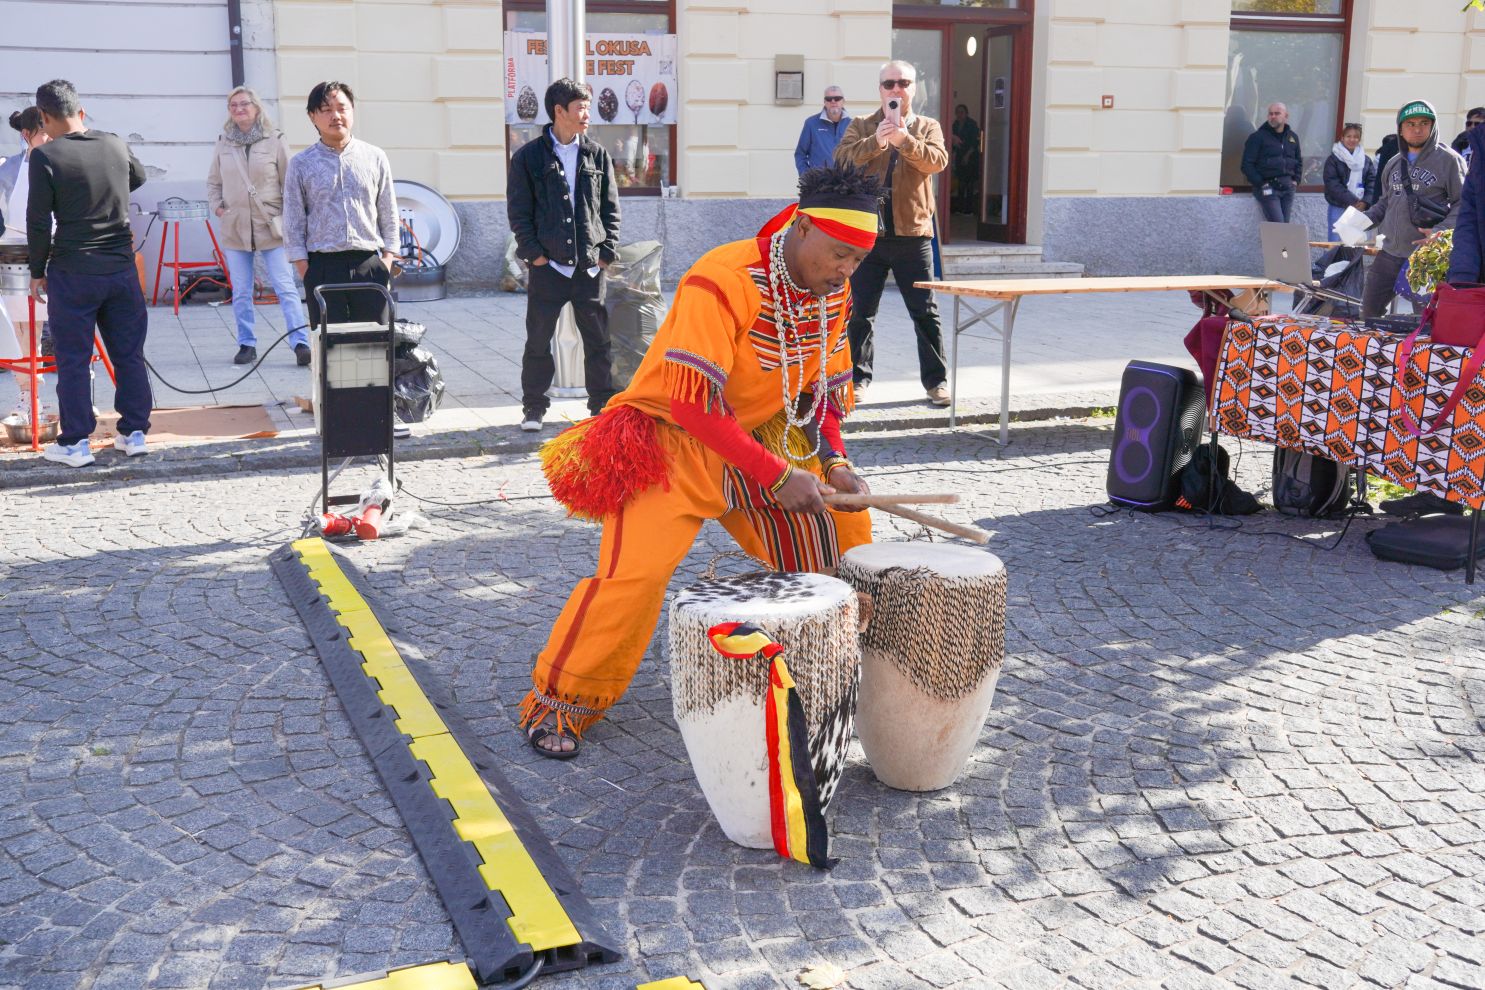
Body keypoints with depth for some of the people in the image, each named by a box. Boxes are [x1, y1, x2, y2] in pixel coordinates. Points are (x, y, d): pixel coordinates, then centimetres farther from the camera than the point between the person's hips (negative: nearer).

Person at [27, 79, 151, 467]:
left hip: (72, 274, -4)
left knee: (73, 360, 5)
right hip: (121, 268, 4)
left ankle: (75, 443, 9)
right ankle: (134, 432, 17)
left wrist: (37, 271, 2)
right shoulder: (115, 145, 2)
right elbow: (138, 177, 25)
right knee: (129, 354, 12)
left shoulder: (45, 156, -11)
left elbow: (38, 222, -10)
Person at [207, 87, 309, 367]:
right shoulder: (223, 142, 8)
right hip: (235, 228, 3)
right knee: (240, 293, 7)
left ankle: (300, 343, -9)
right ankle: (246, 345, 15)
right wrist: (217, 207, 4)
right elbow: (213, 181, 19)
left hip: (271, 226, -3)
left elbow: (290, 182, 3)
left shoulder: (274, 140, 0)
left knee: (285, 288, -8)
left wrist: (288, 217, -1)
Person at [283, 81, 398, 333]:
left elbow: (389, 214, 10)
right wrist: (305, 271, -4)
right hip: (323, 266, -1)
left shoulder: (375, 158, 7)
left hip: (369, 265, 1)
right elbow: (294, 223, 4)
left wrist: (387, 261, 2)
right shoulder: (301, 164, 4)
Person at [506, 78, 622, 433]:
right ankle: (533, 407, 15)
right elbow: (518, 211, 1)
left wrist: (608, 251, 1)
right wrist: (533, 252, -8)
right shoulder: (528, 157, 0)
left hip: (590, 266, 2)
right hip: (548, 264, -2)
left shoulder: (597, 155, 8)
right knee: (538, 341, 4)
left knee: (598, 340, 7)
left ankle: (603, 404, 19)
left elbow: (611, 207, 11)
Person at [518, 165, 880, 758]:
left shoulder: (833, 292, -4)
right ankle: (558, 703, -3)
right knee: (636, 571, -21)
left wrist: (832, 459, -10)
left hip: (765, 435, 8)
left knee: (844, 522, 4)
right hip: (674, 439, -7)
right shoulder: (724, 282, -28)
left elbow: (827, 384, 7)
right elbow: (692, 400, -32)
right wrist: (774, 475, -33)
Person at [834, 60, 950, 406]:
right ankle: (859, 378, 15)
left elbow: (937, 160, -11)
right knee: (861, 312, 5)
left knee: (925, 312, 2)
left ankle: (936, 380, 10)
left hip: (912, 234, 0)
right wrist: (876, 140, -23)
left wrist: (904, 139, -25)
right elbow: (842, 160, -8)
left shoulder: (927, 127, 9)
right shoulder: (861, 126, 9)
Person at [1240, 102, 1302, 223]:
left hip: (1288, 187, 5)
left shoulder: (1293, 137, 14)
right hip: (1268, 188, -5)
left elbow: (1299, 161, 27)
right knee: (1278, 226, -15)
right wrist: (1260, 184, -12)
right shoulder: (1258, 137, -3)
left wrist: (1296, 180, 12)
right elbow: (1247, 164, -7)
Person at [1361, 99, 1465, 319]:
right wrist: (1365, 219, 9)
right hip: (1390, 252, 6)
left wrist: (1441, 231, -20)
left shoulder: (1448, 159, -5)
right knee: (1370, 309, 10)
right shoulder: (1395, 163, 14)